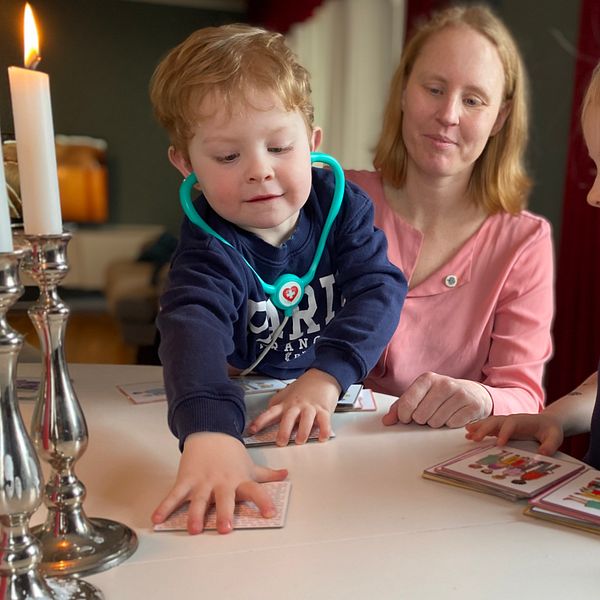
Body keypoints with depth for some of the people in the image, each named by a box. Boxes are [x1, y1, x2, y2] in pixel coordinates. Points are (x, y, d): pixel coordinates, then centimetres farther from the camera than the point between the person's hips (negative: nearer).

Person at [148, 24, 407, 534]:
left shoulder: (343, 206, -9)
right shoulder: (208, 249, -21)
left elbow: (380, 289, -18)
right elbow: (192, 330, -39)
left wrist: (325, 376, -34)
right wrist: (210, 435, -59)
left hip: (339, 399, 2)